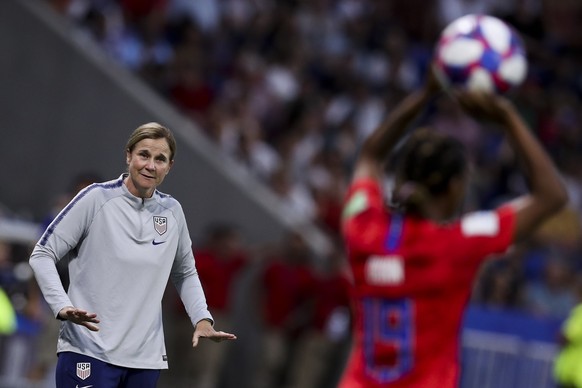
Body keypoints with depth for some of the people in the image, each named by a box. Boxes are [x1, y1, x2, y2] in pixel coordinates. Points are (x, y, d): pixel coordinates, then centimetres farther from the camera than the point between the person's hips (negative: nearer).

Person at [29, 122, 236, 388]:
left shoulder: (172, 211, 9)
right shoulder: (96, 199, -4)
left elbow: (185, 274, 24)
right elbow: (42, 254, -2)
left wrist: (202, 319, 8)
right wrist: (63, 308, -17)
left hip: (146, 357, 5)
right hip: (88, 353, -5)